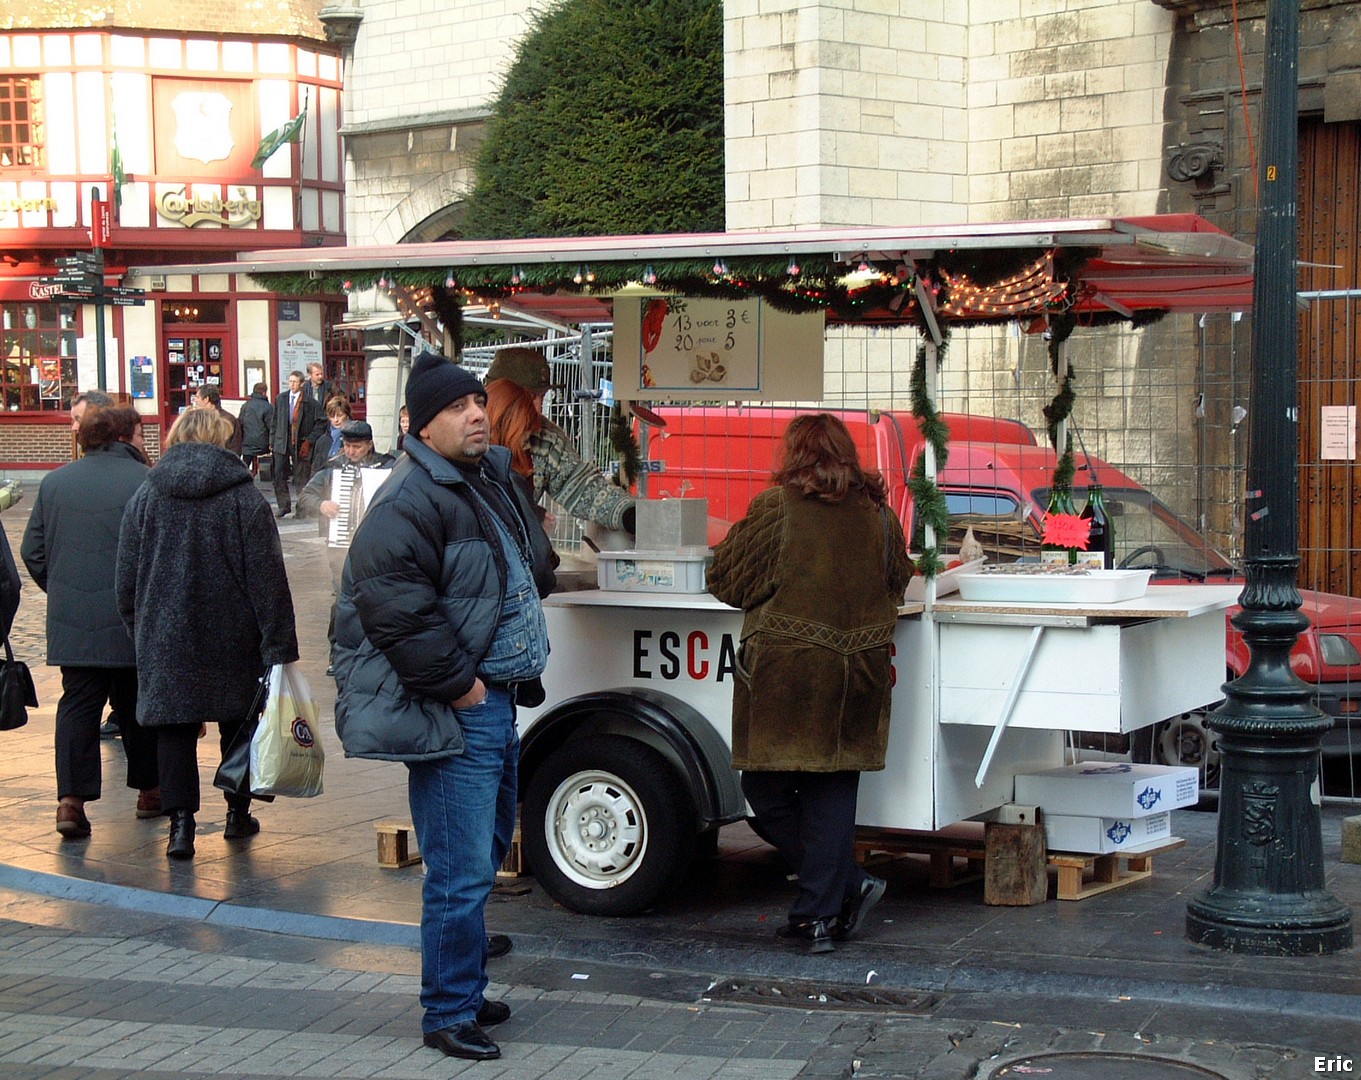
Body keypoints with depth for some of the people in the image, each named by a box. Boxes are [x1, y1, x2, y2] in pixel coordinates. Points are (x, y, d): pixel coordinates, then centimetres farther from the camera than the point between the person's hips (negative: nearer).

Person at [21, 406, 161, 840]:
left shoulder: (54, 482, 6)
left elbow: (32, 551, 10)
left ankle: (71, 799, -7)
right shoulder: (144, 482, -9)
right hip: (131, 620, -3)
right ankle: (149, 790, 23)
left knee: (77, 705, 4)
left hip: (70, 620, 3)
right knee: (137, 705, 11)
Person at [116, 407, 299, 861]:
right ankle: (238, 814, 23)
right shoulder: (246, 498, -6)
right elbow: (268, 580, -8)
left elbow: (126, 578, 6)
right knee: (238, 722, 14)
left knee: (174, 726, 5)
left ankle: (181, 822, -3)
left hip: (165, 636, 1)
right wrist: (280, 646, -7)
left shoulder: (146, 496, 1)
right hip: (233, 638, -1)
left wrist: (138, 628, 17)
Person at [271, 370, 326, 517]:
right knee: (279, 475, -2)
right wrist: (273, 440, 7)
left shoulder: (310, 403, -6)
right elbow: (275, 421, 14)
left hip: (301, 444, -3)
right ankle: (283, 505, 8)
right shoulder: (280, 399, 7)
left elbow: (321, 423, -5)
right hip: (282, 443, 3)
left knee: (302, 477, 2)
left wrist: (310, 441, -8)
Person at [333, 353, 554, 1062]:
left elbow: (530, 571, 29)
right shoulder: (412, 499, -16)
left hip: (497, 699, 10)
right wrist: (455, 681, -20)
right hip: (453, 712, -10)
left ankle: (464, 990, 34)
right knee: (461, 871, -8)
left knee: (487, 851, 20)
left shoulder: (494, 479, 13)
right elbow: (393, 605, -26)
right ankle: (448, 1015, 4)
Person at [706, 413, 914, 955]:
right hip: (857, 677, 5)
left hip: (784, 673, -5)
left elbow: (728, 581, -3)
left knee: (767, 789, 8)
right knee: (832, 790, 10)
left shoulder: (775, 508, -9)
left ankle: (848, 884, 6)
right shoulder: (878, 513, 5)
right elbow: (899, 580, 21)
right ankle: (819, 914, 11)